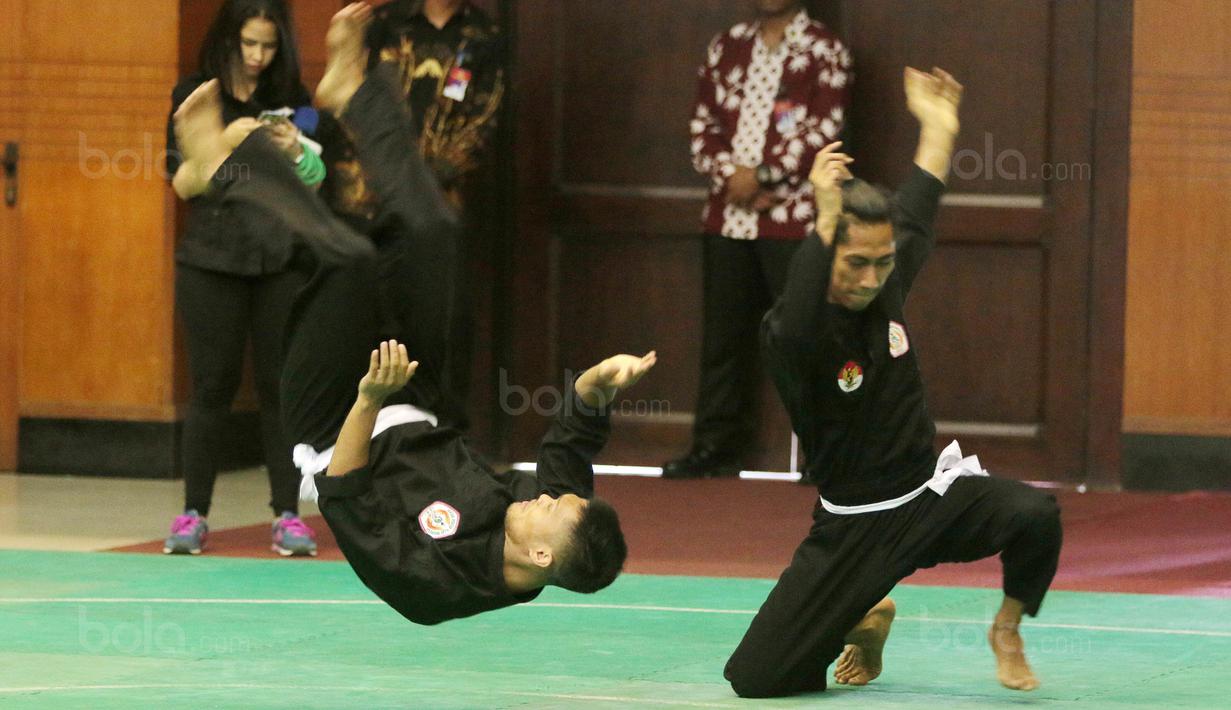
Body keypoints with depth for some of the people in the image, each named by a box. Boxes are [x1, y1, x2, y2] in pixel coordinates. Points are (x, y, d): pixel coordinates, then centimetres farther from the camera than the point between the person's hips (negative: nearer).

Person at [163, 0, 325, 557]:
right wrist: (225, 140, -17)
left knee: (282, 385, -1)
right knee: (213, 386, 0)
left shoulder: (291, 98, 7)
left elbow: (315, 186, 7)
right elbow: (182, 181, -3)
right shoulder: (194, 96, 3)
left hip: (281, 259, 1)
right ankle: (193, 515, 8)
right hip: (211, 260, -1)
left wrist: (294, 150, -13)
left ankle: (288, 515, 1)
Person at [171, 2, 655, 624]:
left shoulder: (439, 581, -40)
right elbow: (574, 433, -14)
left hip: (339, 428, -6)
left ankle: (224, 168, 6)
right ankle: (352, 94, 23)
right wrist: (603, 382, -34)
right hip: (411, 420, 6)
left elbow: (344, 500, -36)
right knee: (427, 232, -3)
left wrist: (369, 401, -46)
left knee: (348, 261, -22)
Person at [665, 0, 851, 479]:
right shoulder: (727, 47, 14)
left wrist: (761, 176, -13)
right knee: (723, 335, 7)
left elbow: (822, 131, -10)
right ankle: (716, 447, 14)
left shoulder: (824, 50, -1)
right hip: (727, 216, 5)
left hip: (794, 218, -5)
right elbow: (703, 123, 11)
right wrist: (729, 175, -7)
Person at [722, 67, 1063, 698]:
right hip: (852, 525, -3)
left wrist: (938, 126, 26)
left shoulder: (885, 287, -3)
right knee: (755, 680, -10)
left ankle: (1007, 629, 3)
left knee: (1034, 517, -31)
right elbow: (796, 333, -49)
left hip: (930, 492, 3)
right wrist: (824, 222, -53)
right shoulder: (787, 333, -21)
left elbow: (915, 216, 18)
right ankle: (865, 621, 24)